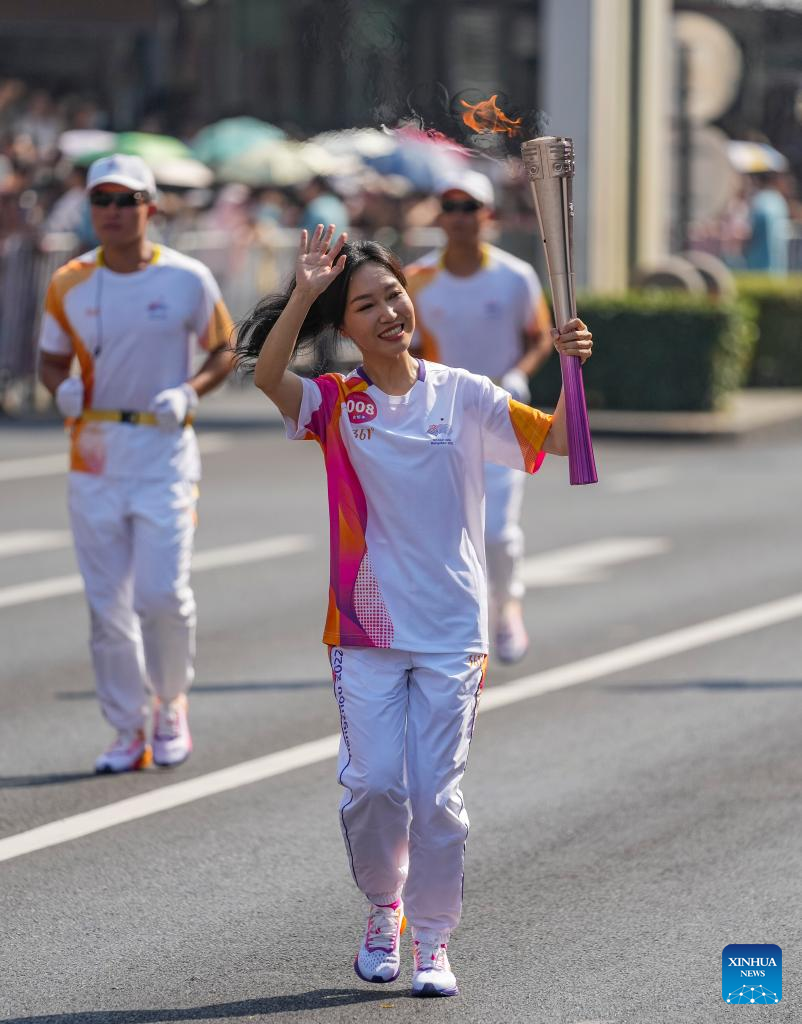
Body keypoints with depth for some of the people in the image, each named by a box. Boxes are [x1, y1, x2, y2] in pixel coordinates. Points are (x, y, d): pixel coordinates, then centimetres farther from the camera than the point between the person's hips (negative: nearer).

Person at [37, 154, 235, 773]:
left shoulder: (187, 279, -3)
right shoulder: (70, 284, 3)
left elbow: (223, 351, 7)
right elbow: (51, 359, 14)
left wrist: (189, 392, -12)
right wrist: (62, 388, -9)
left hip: (164, 449, -2)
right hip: (95, 452, 3)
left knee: (163, 593, -11)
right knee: (108, 604, 2)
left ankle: (172, 705, 16)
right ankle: (129, 733, 13)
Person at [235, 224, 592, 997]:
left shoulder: (463, 397, 3)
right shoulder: (336, 404, 1)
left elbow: (557, 439, -1)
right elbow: (266, 376, -18)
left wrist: (571, 369, -17)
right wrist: (305, 291, -23)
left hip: (451, 629, 0)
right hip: (365, 628, 0)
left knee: (436, 796, -1)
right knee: (374, 786, -4)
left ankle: (433, 943, 11)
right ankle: (383, 909, 23)